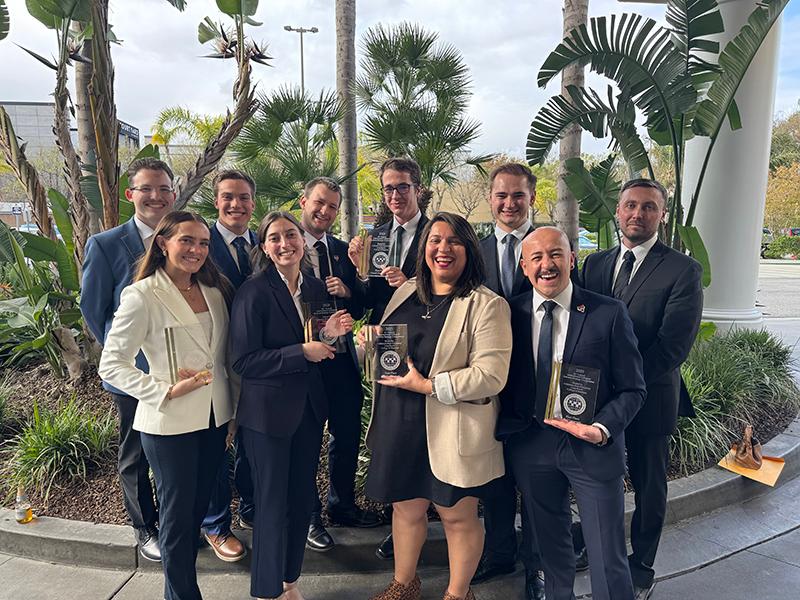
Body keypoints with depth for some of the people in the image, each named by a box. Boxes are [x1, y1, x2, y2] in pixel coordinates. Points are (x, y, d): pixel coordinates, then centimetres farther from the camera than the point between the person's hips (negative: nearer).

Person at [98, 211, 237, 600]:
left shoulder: (214, 292, 6)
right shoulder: (142, 296, -12)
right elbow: (111, 365, -12)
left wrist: (233, 413, 10)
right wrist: (167, 391, -20)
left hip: (215, 420, 6)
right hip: (169, 425, -6)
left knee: (197, 510, 19)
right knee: (177, 516, 10)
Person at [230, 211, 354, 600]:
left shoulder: (315, 287, 4)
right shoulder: (254, 292, -15)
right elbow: (243, 361, -18)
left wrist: (328, 336, -8)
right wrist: (302, 352, -22)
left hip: (309, 409, 6)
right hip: (268, 413, -6)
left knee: (303, 501, 18)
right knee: (272, 505, 9)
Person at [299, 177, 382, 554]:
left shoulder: (342, 250, 9)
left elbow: (359, 309, 9)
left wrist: (347, 291, -11)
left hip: (342, 357, 6)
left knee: (348, 435, 17)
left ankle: (342, 505, 40)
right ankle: (309, 518, 30)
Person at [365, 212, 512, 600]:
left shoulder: (487, 305, -12)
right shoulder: (406, 292, 8)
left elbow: (490, 376, -20)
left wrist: (427, 385, -20)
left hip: (452, 430, -5)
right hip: (400, 424, 6)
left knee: (458, 516, 12)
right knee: (406, 507, 21)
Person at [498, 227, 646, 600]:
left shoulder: (609, 313, -7)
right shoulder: (511, 313, -1)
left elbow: (632, 389, -4)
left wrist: (602, 429, -19)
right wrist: (506, 430, -6)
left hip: (593, 446, -2)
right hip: (531, 445, 3)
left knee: (608, 559, 7)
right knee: (551, 548, 23)